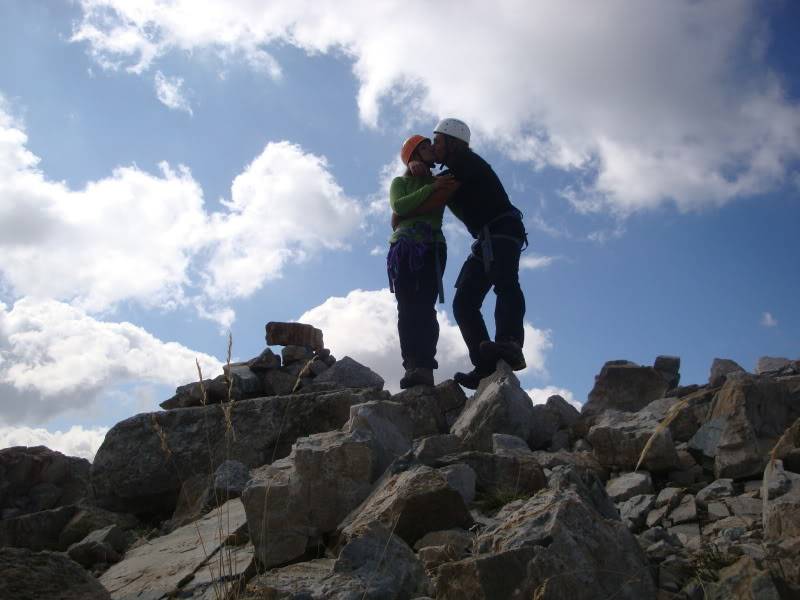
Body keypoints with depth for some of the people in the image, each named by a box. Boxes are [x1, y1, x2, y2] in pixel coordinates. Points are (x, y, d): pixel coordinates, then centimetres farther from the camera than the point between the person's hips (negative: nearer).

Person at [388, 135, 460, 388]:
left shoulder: (441, 182, 28)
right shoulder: (400, 182, 21)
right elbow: (399, 207, 1)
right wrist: (431, 187, -2)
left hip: (433, 248, 1)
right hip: (405, 248, 0)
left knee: (425, 307, -17)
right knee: (407, 308, -14)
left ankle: (425, 367, -29)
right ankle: (412, 367, -23)